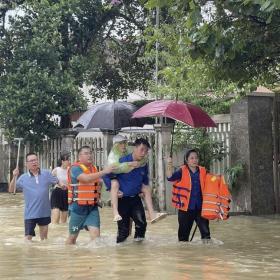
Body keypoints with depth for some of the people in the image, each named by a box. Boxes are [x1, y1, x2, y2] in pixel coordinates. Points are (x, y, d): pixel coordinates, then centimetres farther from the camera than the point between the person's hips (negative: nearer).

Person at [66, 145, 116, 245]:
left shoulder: (94, 169, 10)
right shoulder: (75, 168, -11)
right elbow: (86, 178, -29)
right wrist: (104, 171, -33)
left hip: (93, 207, 5)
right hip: (78, 207, -5)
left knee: (95, 232, -12)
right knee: (73, 236, 8)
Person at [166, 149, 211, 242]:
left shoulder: (203, 172, 6)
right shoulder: (182, 171, -4)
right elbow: (170, 178, -19)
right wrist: (169, 167, -36)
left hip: (200, 207, 2)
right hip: (186, 207, -2)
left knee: (205, 230, -3)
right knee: (184, 231, 8)